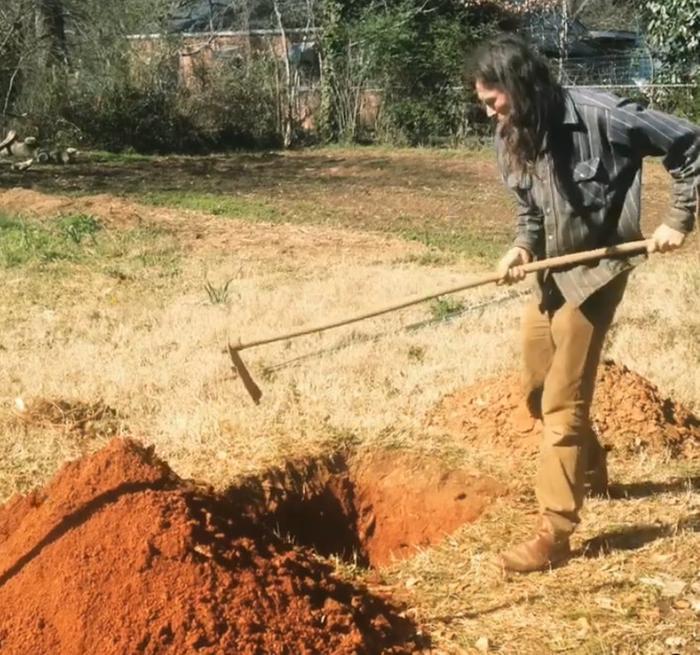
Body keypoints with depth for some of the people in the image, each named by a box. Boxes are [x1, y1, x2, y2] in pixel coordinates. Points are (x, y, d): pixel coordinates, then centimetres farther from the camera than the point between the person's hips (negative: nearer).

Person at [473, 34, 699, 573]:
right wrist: (523, 246, -9)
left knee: (562, 402, -8)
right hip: (550, 272, 7)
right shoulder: (513, 136, -2)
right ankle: (590, 469, 44)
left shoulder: (602, 116, -22)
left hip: (594, 270, -7)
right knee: (537, 390, 17)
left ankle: (554, 534, 0)